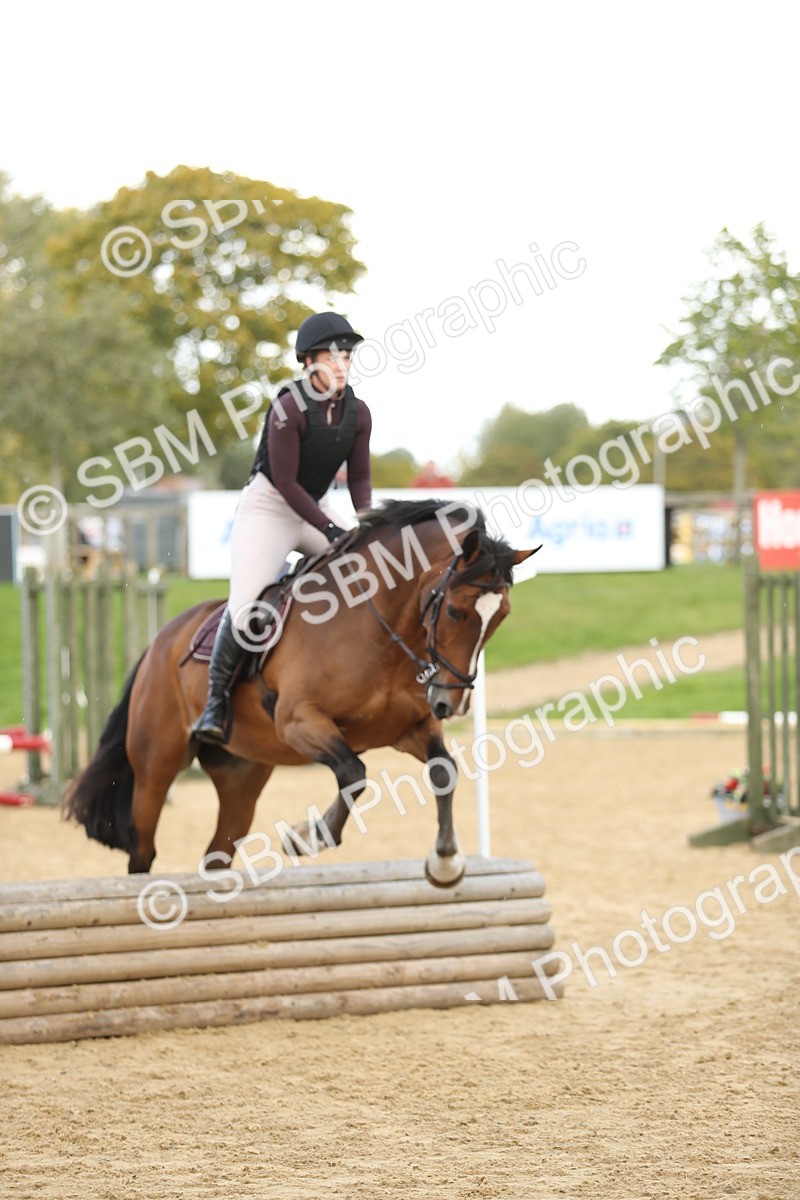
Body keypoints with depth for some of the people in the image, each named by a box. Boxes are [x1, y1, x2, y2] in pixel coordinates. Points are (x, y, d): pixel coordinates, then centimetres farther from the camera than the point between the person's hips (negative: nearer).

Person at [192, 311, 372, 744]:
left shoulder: (358, 413, -3)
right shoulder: (289, 408, -21)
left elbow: (359, 477, 4)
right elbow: (285, 481, -21)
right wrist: (329, 529, -24)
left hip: (316, 506, 7)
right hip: (267, 507, -7)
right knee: (245, 607, -19)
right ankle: (215, 700, -6)